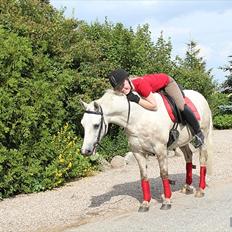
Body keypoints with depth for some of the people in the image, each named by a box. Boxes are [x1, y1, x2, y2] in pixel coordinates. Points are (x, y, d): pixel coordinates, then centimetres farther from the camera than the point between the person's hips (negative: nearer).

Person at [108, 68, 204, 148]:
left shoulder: (141, 84, -45)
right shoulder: (128, 88, -23)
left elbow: (154, 106, -41)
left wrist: (137, 99, -47)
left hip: (166, 82, -7)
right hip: (155, 89, 7)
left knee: (181, 106, -20)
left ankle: (198, 133, 3)